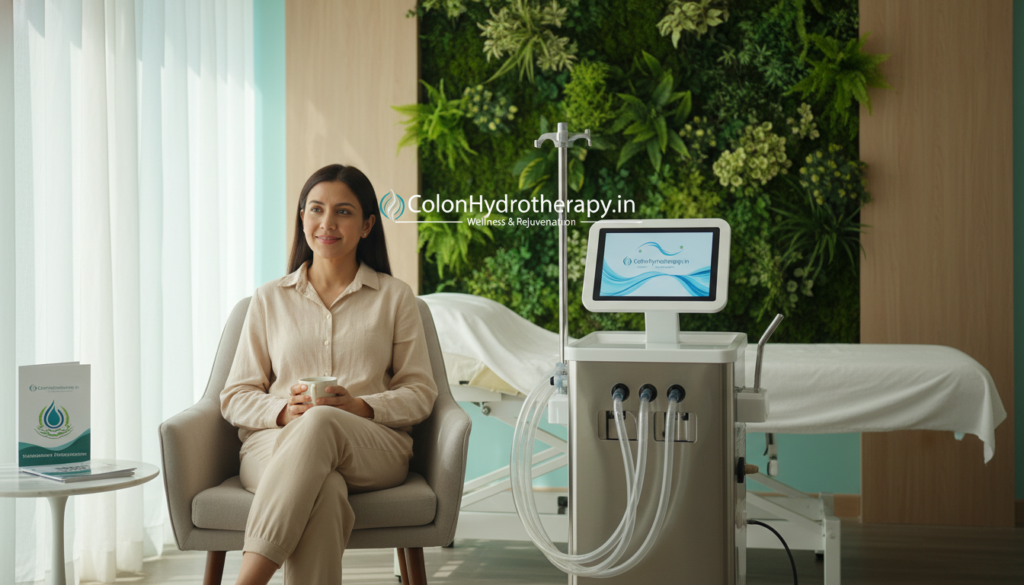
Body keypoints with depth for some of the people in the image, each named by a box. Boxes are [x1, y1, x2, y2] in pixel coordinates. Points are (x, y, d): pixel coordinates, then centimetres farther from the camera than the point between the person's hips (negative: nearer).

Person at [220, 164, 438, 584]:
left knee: (321, 423, -39)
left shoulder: (394, 297, 16)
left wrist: (359, 407, -11)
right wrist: (283, 412, -9)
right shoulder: (269, 299, 18)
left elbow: (420, 393, 10)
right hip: (276, 445, 1)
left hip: (373, 449, -1)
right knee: (323, 491, -38)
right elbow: (235, 396, 14)